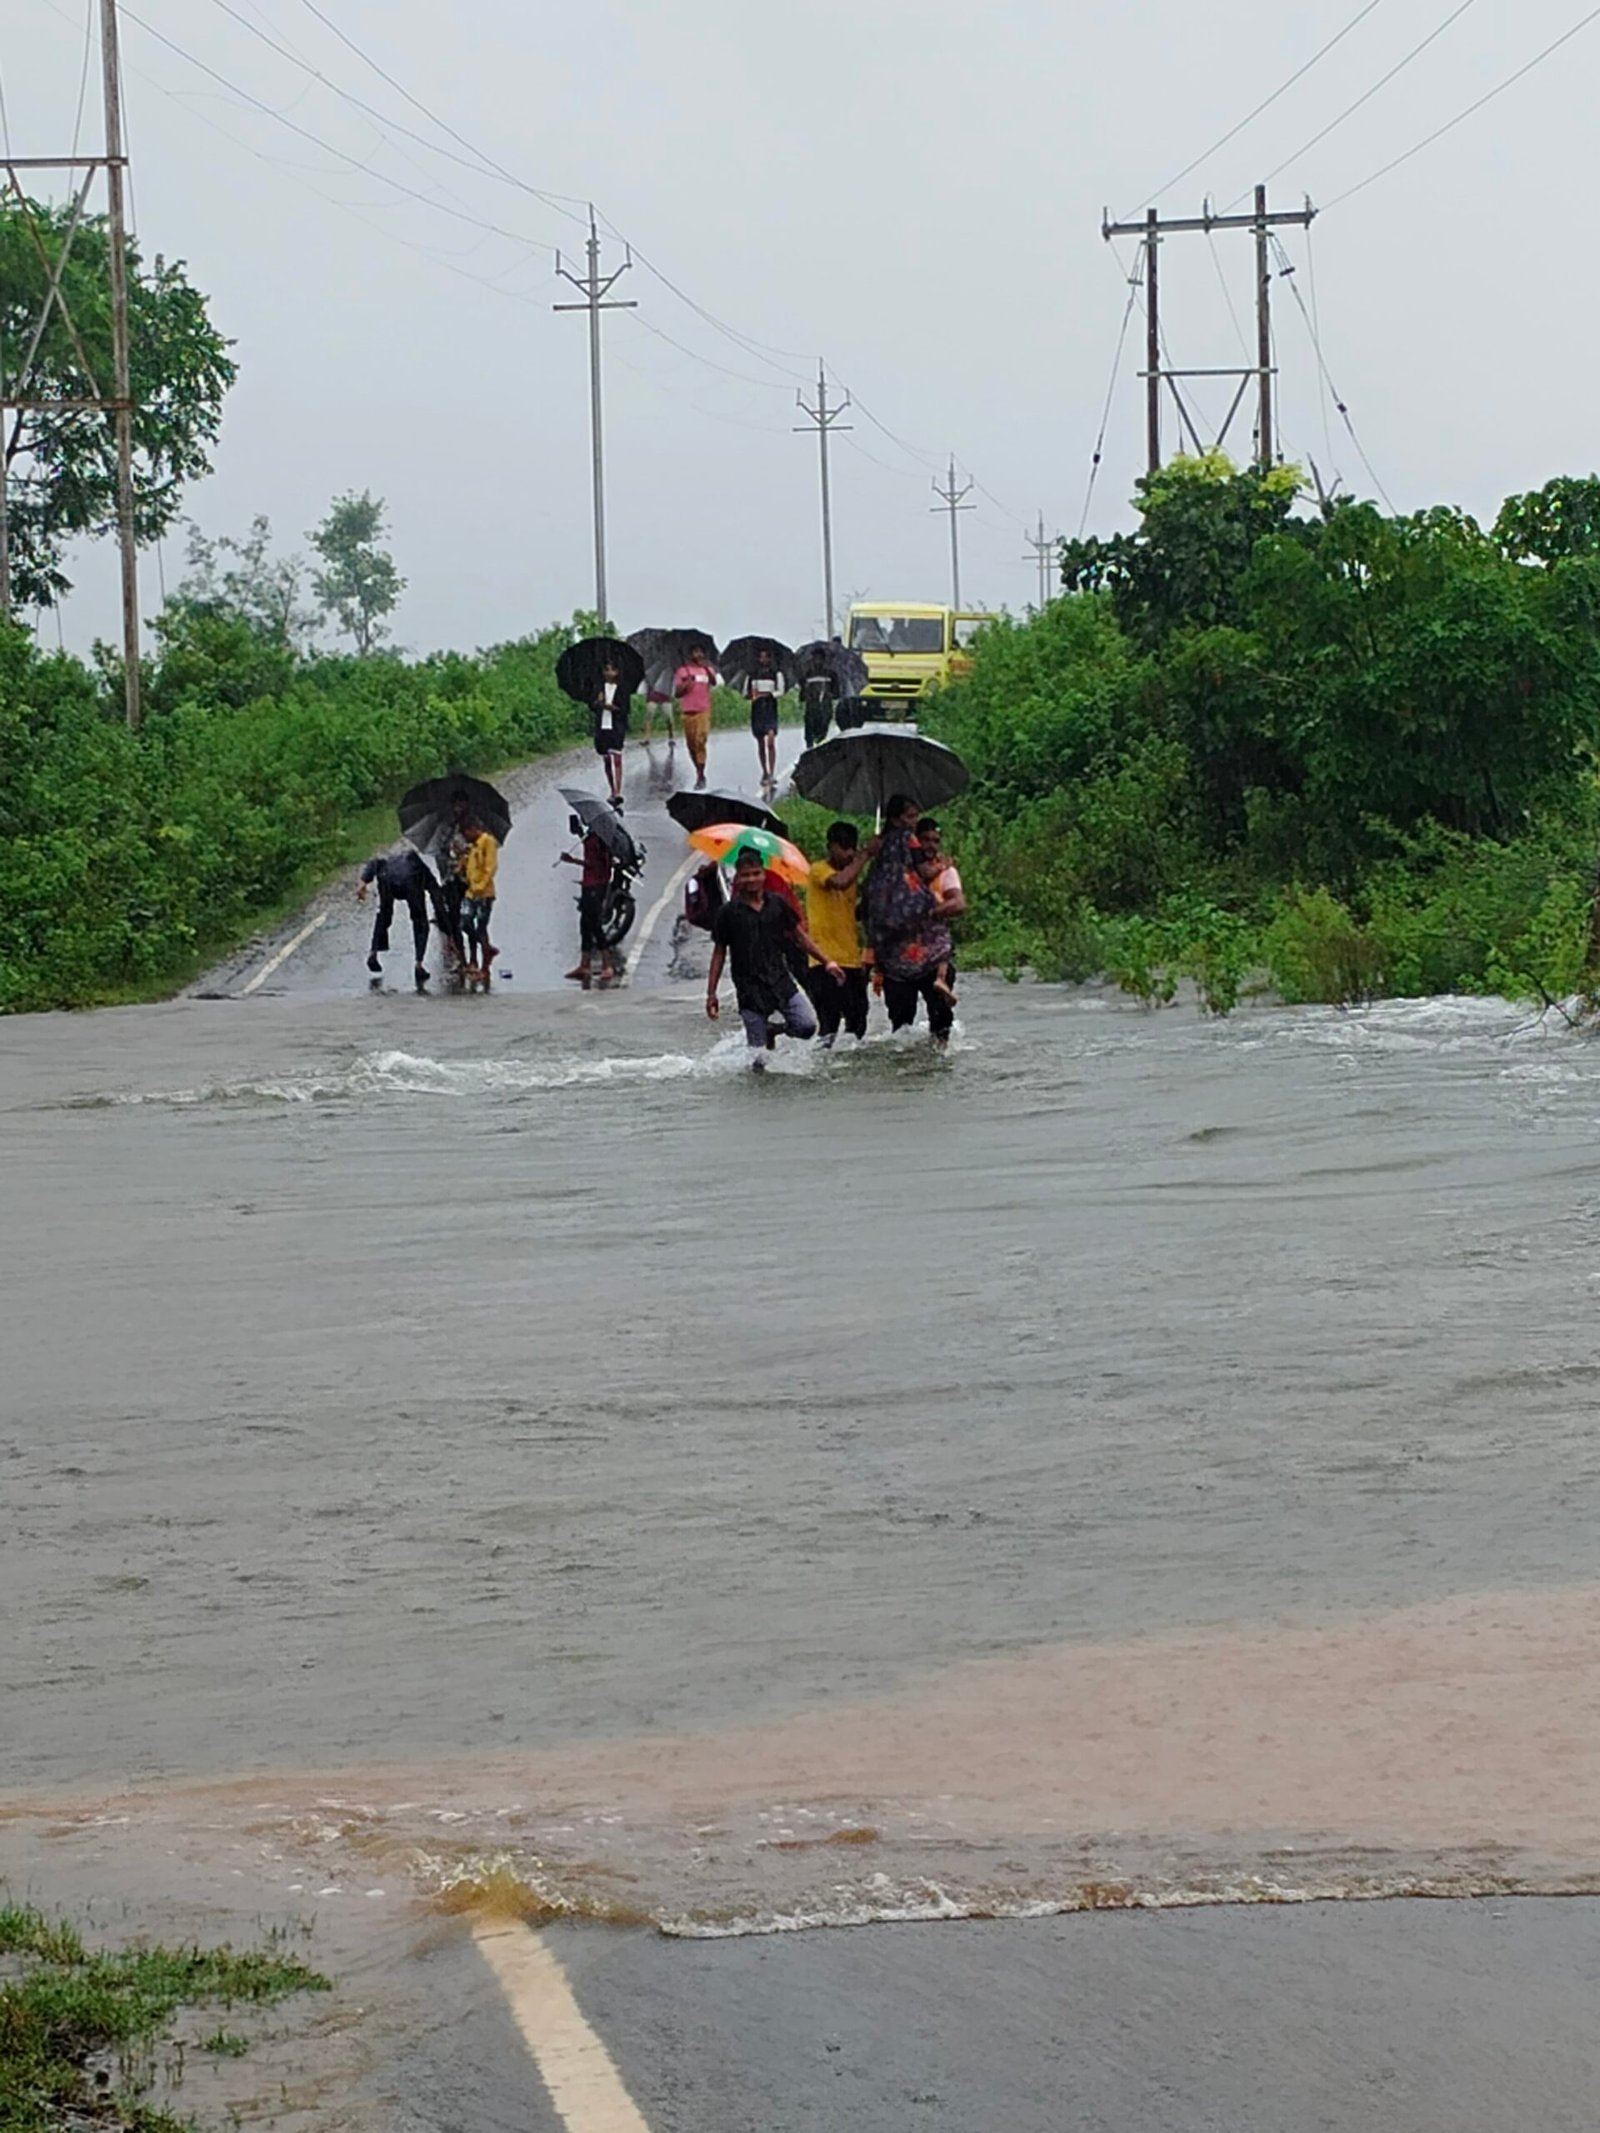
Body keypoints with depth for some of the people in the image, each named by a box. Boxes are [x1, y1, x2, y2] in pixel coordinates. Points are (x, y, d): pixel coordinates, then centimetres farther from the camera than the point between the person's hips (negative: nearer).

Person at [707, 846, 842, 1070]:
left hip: (781, 982, 2)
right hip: (750, 990, -2)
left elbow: (800, 935, 14)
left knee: (807, 1026, -16)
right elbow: (719, 953, 5)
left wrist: (826, 961, 6)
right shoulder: (729, 913, 0)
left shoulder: (778, 905, 6)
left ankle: (774, 1030, 13)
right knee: (759, 1058, -7)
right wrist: (711, 994, 2)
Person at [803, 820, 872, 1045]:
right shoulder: (819, 870, -5)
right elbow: (840, 882, -26)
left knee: (857, 1025, 7)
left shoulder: (852, 875, 18)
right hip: (826, 961, -7)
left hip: (852, 961, 7)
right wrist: (865, 856, -18)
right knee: (830, 1023, -14)